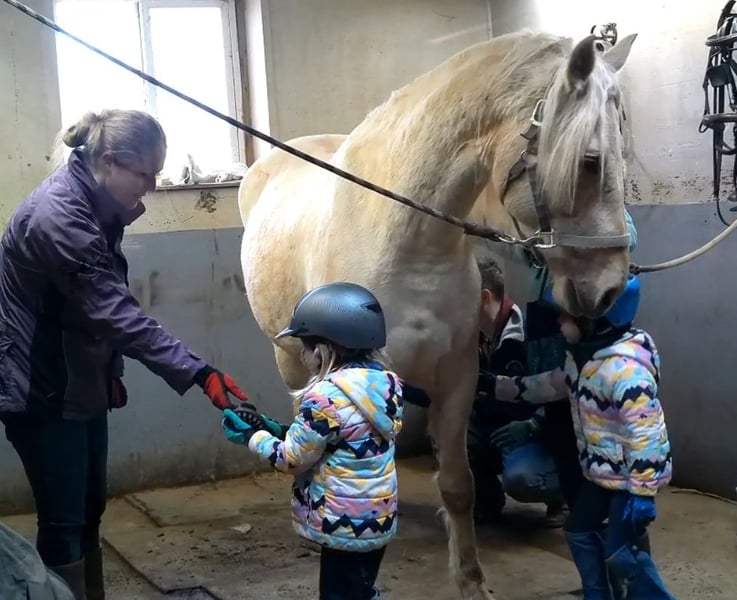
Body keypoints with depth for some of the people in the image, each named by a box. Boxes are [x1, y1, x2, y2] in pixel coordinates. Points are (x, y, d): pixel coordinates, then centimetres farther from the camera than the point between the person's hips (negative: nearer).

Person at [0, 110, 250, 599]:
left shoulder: (93, 206, 4)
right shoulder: (57, 216, -27)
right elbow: (117, 313, -32)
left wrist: (110, 372, 17)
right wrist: (200, 374, -34)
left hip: (80, 383, 9)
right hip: (42, 391, -9)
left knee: (91, 507, 18)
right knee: (64, 521, 0)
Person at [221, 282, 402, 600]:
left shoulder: (328, 396, -24)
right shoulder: (385, 383, 0)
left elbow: (292, 458, -14)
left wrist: (251, 435, 1)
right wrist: (280, 430, 9)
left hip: (345, 523, -8)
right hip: (378, 516, 8)